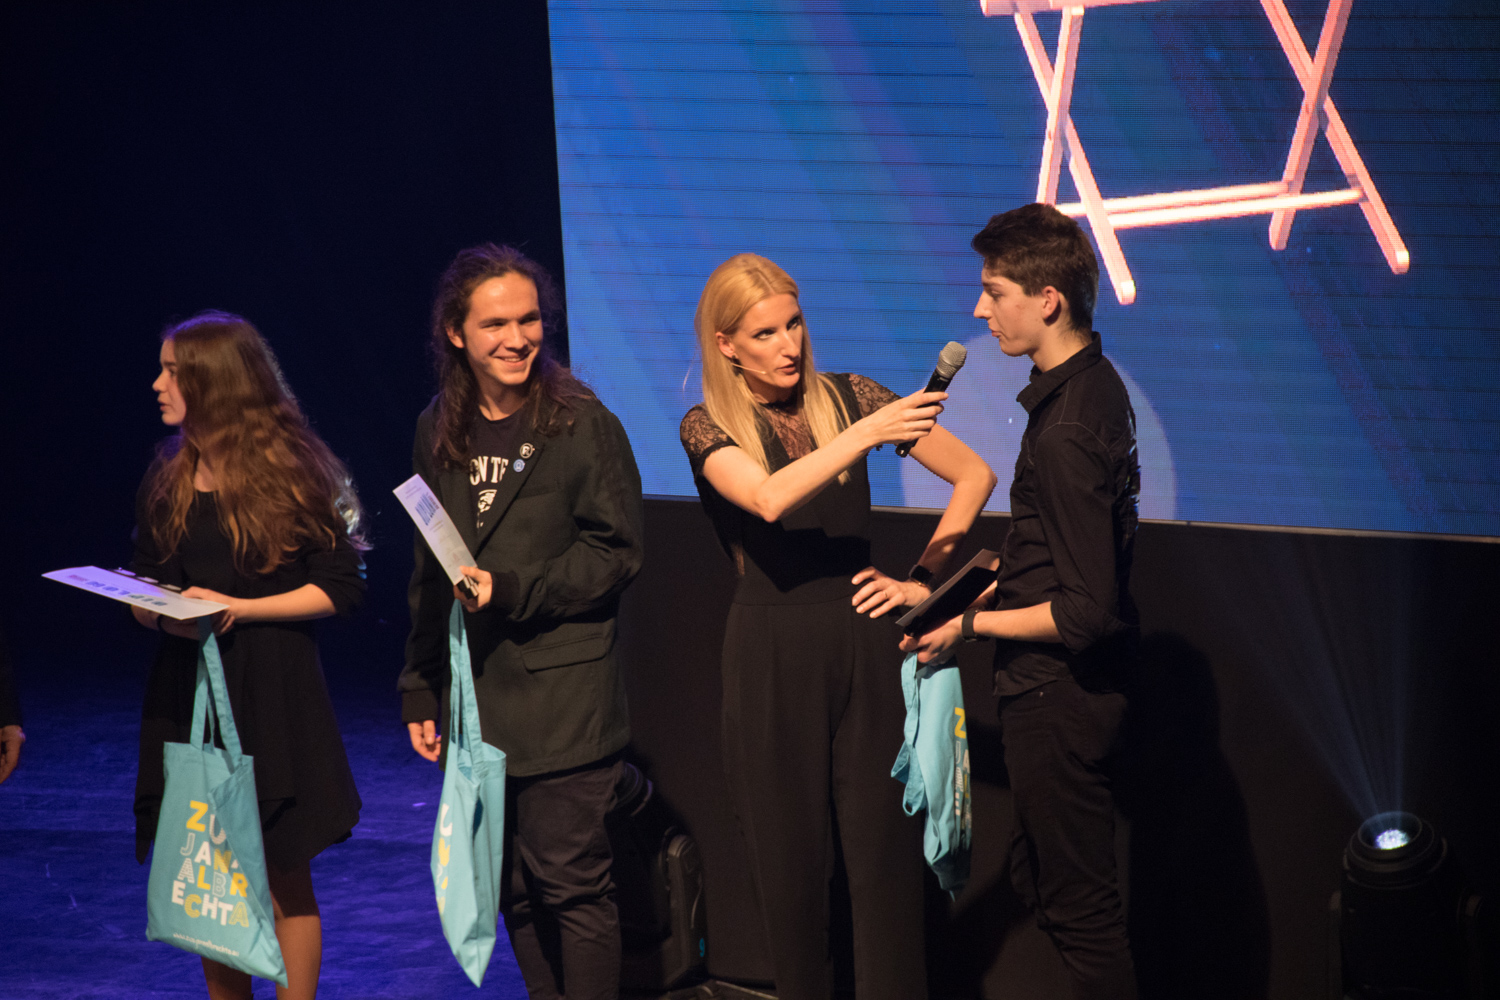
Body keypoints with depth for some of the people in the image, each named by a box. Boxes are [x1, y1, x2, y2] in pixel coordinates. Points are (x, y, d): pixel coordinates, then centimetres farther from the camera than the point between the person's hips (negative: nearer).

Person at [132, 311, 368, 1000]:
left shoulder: (292, 471, -5)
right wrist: (162, 615, -6)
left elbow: (341, 588, -6)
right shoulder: (168, 480, 11)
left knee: (284, 876, -1)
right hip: (186, 693, 5)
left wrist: (237, 608, -15)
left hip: (273, 692, -5)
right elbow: (145, 589, 18)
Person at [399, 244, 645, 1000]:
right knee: (514, 889, 10)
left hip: (562, 699, -5)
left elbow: (616, 552, -7)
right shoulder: (440, 432, 10)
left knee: (570, 884, -4)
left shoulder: (581, 424, -6)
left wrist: (512, 591, -16)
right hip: (476, 695, 5)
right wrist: (420, 691, 14)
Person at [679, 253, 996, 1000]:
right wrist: (864, 434, -30)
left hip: (865, 645, 1)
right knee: (789, 859, 5)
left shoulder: (846, 398, 5)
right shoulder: (709, 429, -1)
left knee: (885, 851, -1)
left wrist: (924, 579, 1)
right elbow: (770, 498, -23)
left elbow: (975, 475, 7)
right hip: (773, 653, -1)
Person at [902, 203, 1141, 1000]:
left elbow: (1086, 612, -26)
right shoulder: (1091, 385, 5)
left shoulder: (1067, 431, -27)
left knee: (1078, 901, 2)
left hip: (1059, 696, -10)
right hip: (1065, 691, 10)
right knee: (1035, 876, 23)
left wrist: (971, 623, -14)